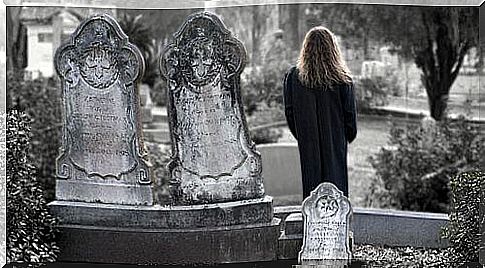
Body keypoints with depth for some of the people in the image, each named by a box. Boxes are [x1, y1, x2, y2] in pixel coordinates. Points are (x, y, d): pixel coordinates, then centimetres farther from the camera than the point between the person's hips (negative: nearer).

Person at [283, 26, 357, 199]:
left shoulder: (293, 77, -5)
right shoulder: (342, 79, -10)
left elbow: (289, 112, 0)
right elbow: (350, 112, -4)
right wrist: (350, 136, 13)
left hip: (307, 143, 2)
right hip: (336, 141, -1)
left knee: (311, 181, 9)